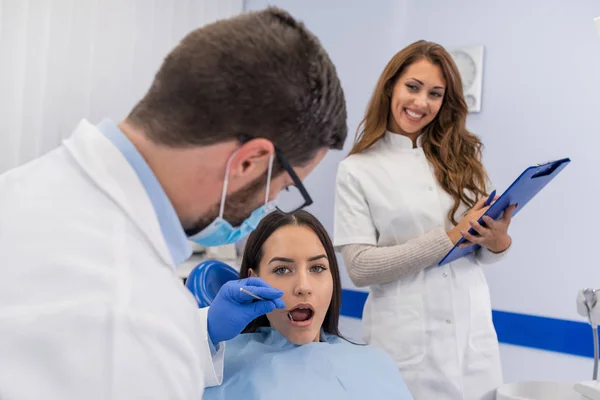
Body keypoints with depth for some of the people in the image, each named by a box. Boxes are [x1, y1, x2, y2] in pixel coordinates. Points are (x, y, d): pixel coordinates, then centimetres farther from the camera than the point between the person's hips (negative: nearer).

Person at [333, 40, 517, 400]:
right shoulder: (357, 170, -6)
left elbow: (483, 252, 10)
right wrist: (450, 237, -17)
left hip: (473, 338, 4)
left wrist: (498, 241, -14)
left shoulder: (463, 156, 5)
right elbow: (359, 267, -12)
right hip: (405, 345, -3)